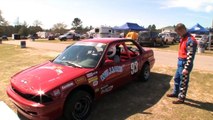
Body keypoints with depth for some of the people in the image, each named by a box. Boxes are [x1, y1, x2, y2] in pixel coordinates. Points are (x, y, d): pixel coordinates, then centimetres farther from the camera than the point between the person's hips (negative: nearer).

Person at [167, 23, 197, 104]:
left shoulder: (190, 40, -20)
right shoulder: (183, 38, 10)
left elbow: (190, 56, -23)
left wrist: (186, 68, -23)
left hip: (185, 64, -10)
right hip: (180, 62, 10)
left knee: (183, 82, 3)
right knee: (176, 78, 21)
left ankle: (181, 98, 17)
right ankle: (175, 93, 38)